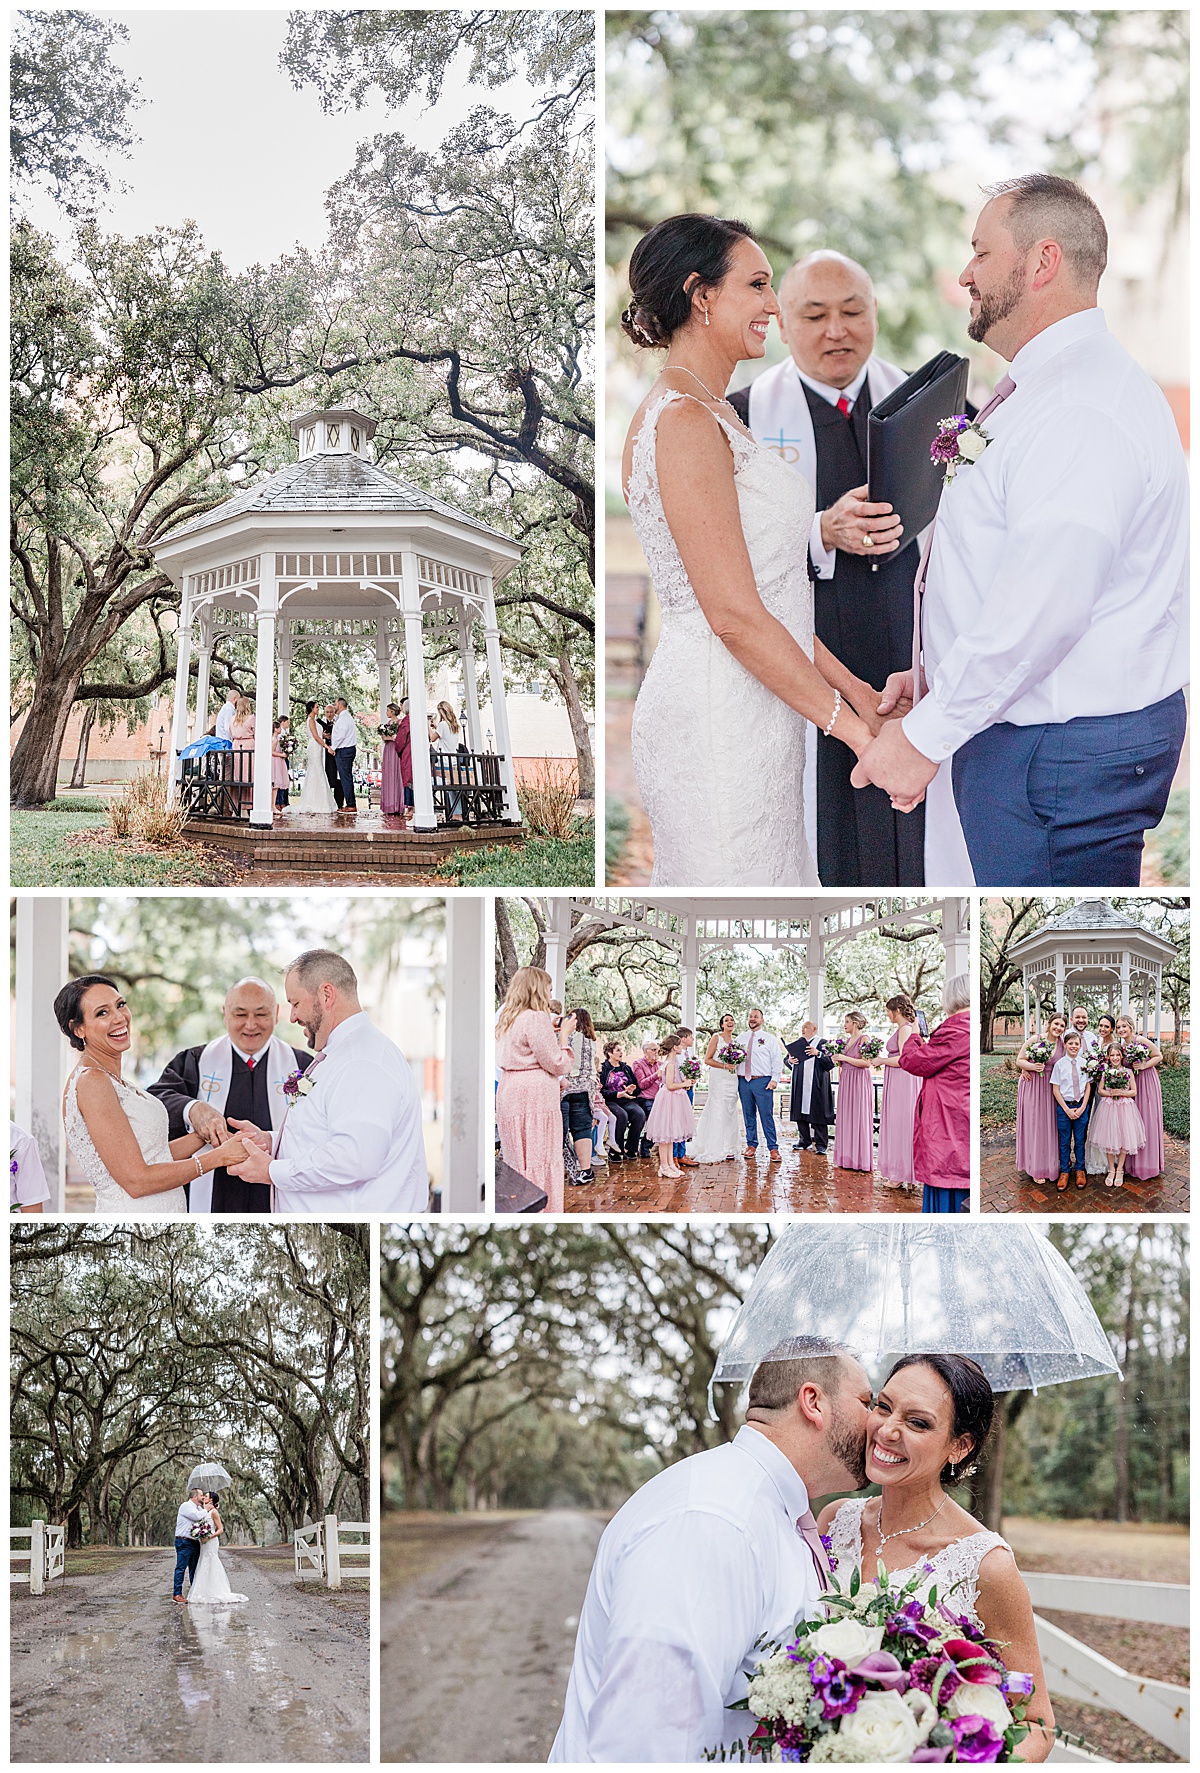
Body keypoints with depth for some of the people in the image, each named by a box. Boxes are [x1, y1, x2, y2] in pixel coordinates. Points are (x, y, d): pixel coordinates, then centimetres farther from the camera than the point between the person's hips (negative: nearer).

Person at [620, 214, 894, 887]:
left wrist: (849, 684, 13)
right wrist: (852, 726, -18)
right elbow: (734, 613, -21)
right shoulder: (683, 421, -17)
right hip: (718, 723, -10)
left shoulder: (713, 413, 15)